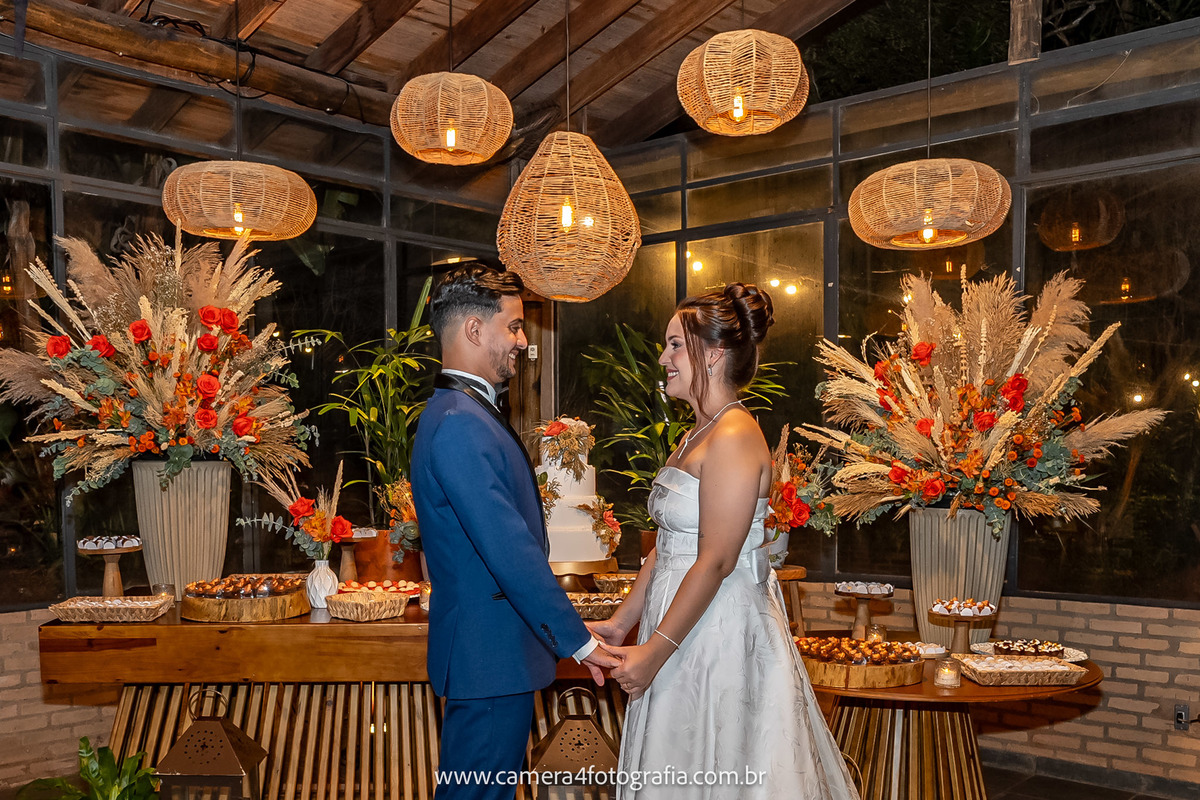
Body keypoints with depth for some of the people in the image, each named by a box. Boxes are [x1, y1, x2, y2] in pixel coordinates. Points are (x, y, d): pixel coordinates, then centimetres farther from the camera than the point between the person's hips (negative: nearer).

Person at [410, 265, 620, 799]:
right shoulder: (460, 424, -21)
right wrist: (579, 641, -19)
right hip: (491, 655, -11)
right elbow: (511, 551, -26)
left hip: (484, 649, 11)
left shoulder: (459, 411, 13)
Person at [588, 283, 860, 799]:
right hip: (687, 626, 9)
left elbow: (716, 561, -22)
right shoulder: (696, 436, 12)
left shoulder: (734, 438, -19)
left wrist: (655, 649, -19)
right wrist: (621, 623, 11)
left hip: (721, 628, -9)